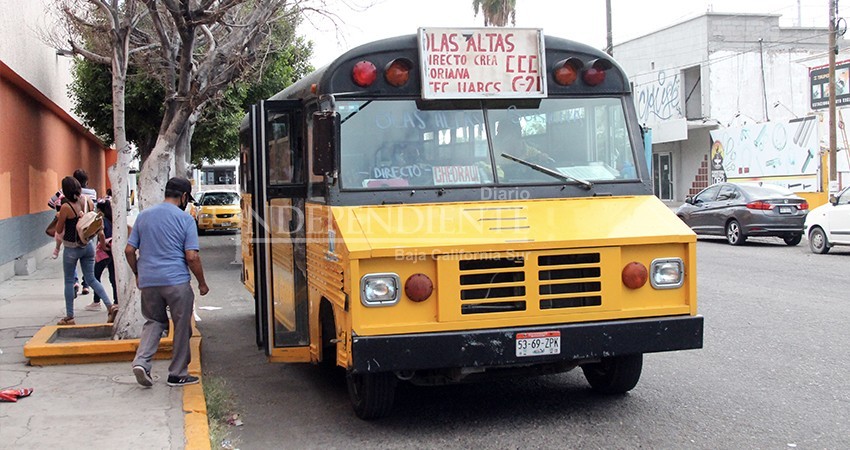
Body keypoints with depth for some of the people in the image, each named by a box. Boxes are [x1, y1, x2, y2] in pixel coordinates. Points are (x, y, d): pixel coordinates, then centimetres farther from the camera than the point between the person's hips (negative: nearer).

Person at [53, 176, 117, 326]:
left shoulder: (66, 208, -19)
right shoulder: (88, 202, -4)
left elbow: (59, 230, -8)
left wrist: (59, 217, 7)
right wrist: (102, 238, 17)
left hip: (71, 248, -5)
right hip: (88, 245, 5)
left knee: (69, 281, 9)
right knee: (91, 279, 13)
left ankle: (69, 317, 16)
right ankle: (110, 305, -3)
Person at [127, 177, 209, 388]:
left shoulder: (143, 216, 9)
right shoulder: (185, 219, -5)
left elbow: (129, 250, 9)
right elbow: (191, 257, -11)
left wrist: (138, 274, 23)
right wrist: (202, 283, 1)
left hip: (148, 281, 4)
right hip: (176, 281, -4)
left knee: (154, 321, 18)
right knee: (182, 328, 9)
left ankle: (141, 360, -3)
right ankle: (178, 374, 14)